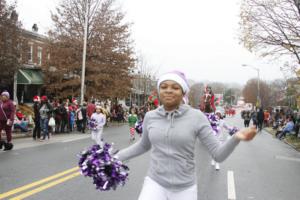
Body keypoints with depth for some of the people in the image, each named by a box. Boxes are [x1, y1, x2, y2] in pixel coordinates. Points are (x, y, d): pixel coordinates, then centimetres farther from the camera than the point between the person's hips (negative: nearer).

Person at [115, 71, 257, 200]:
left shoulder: (196, 117, -11)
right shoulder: (150, 116, -2)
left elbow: (218, 154, -12)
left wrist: (236, 138, -30)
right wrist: (115, 157, 14)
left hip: (185, 188, -1)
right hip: (155, 183, 1)